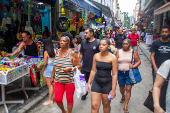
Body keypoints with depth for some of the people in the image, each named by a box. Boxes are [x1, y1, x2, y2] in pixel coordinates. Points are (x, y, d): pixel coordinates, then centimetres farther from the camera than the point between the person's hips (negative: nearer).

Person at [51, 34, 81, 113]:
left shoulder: (72, 53, -11)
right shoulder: (57, 51, 4)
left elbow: (79, 65, -10)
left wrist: (70, 68, -27)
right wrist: (52, 76, 16)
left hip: (70, 80, -4)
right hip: (58, 80, 4)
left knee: (69, 99, 10)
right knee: (57, 99, 6)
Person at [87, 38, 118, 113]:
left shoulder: (113, 58, -10)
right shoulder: (96, 56, 0)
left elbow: (115, 74, -9)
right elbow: (93, 70, 8)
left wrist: (113, 89, -11)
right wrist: (89, 83, 8)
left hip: (107, 84, -2)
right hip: (96, 83, 2)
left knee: (106, 105, 15)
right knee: (94, 105, 0)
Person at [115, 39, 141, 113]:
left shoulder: (134, 52, -1)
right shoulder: (118, 52, 2)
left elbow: (139, 61, 2)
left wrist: (134, 66, -17)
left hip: (130, 73, -2)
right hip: (120, 73, 2)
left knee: (128, 89, -3)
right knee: (121, 87, 18)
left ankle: (125, 106, 7)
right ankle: (123, 97, 49)